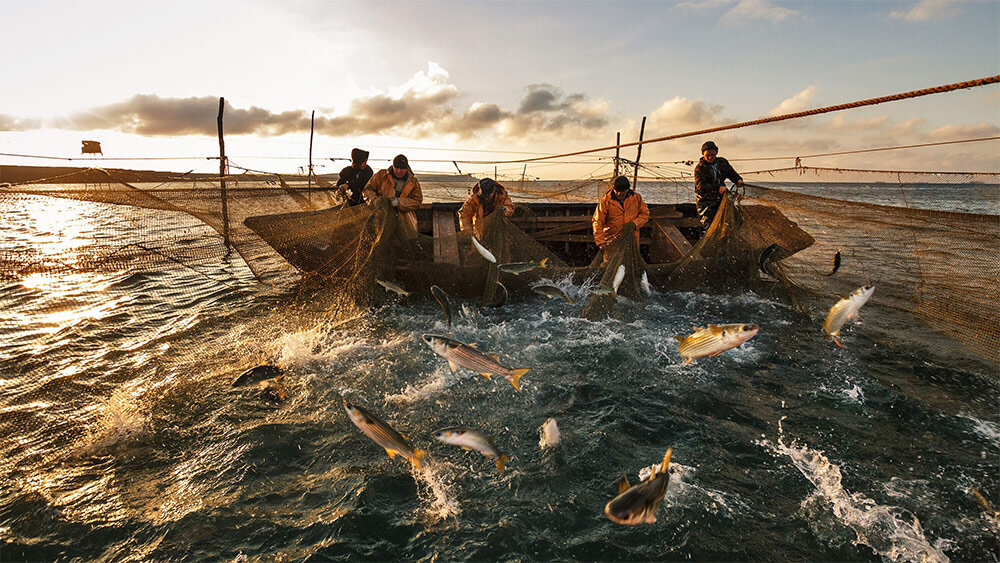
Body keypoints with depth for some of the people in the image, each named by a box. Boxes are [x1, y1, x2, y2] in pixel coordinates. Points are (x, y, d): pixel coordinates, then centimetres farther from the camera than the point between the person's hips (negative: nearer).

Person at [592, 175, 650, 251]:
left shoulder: (636, 198, 0)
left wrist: (635, 223, -10)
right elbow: (598, 222, -11)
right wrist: (600, 242, -19)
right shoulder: (605, 201, -9)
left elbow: (645, 213, 10)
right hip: (612, 240, -2)